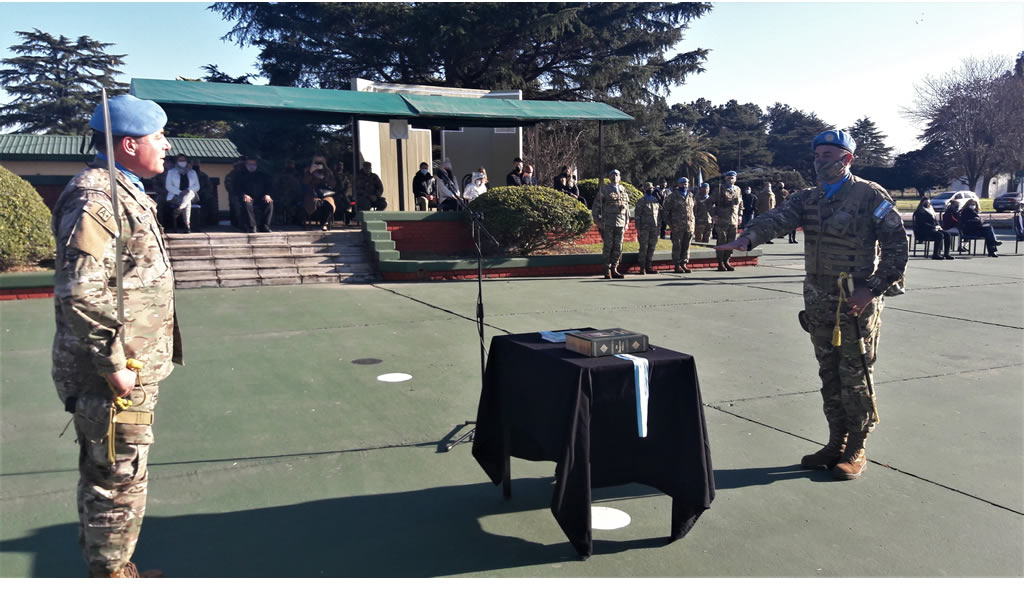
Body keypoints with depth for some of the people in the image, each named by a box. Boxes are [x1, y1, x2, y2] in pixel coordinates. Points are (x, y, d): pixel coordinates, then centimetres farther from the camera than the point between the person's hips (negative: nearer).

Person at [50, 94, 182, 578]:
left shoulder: (125, 193, 14)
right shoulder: (96, 200, -19)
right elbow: (80, 293, -26)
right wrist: (112, 365, -22)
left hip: (132, 369, 10)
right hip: (113, 375, -10)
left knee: (104, 475, 21)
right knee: (120, 481, 1)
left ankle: (108, 568, 36)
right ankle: (110, 576, 16)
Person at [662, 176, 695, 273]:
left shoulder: (690, 195, 14)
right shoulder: (673, 196, -1)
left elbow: (692, 209, 19)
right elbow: (666, 210, 0)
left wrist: (692, 223, 11)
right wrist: (670, 223, -5)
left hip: (689, 225, 5)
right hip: (677, 226, -5)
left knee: (686, 246, 7)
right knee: (677, 246, -1)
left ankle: (684, 264, 15)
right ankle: (677, 265, 4)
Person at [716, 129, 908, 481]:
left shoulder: (870, 196, -6)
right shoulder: (807, 199, 9)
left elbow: (896, 244, -8)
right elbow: (776, 220, -9)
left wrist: (873, 289, -15)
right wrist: (747, 239, -29)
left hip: (856, 303, -5)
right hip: (819, 302, 6)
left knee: (855, 378, 2)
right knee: (829, 376, 14)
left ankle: (856, 451, 16)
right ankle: (836, 444, 27)